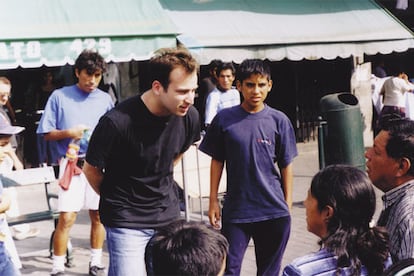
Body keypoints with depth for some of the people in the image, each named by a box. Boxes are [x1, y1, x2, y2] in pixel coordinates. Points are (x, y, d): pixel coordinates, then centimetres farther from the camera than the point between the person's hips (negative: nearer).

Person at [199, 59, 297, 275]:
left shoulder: (279, 120, -1)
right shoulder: (224, 119, -3)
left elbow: (286, 166, 4)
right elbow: (217, 161, 5)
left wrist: (288, 205, 3)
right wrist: (213, 201, 3)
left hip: (274, 211, 1)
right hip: (235, 210, -1)